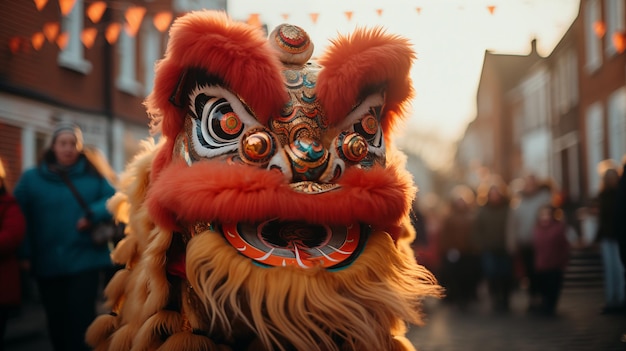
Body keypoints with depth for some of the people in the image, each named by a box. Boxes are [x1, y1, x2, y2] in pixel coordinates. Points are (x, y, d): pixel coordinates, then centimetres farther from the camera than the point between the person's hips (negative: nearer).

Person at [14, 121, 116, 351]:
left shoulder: (93, 176, 4)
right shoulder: (31, 178, 4)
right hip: (47, 264, 2)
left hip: (84, 262, -2)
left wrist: (93, 215, -16)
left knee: (81, 321, -4)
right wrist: (24, 253, -9)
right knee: (56, 322, 12)